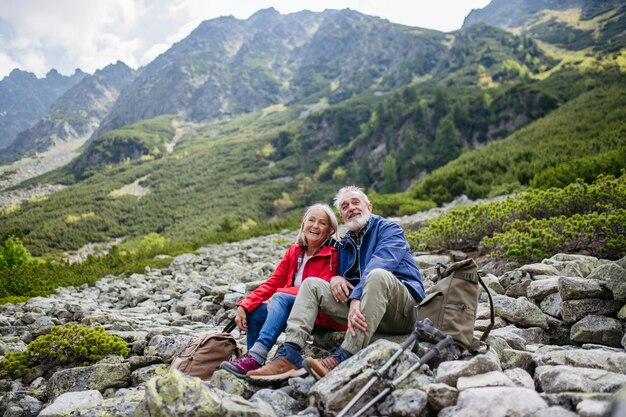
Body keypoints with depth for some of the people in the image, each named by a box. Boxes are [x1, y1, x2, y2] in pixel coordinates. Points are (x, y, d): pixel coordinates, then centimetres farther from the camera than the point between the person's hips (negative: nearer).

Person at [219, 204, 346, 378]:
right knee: (254, 312, -13)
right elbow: (272, 283, 3)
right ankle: (253, 364, -12)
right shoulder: (294, 251, 8)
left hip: (321, 314, -6)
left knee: (281, 298, -29)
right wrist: (244, 305, -10)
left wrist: (279, 294, -24)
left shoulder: (332, 254, -9)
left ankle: (255, 358, -37)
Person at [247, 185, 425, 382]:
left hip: (402, 310, -5)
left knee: (378, 275, -36)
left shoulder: (389, 229, 1)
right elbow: (342, 285, 22)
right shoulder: (344, 244, 20)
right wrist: (336, 279, -3)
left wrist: (356, 299, -32)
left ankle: (344, 356, -39)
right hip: (360, 307, 6)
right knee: (311, 284, -1)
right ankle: (290, 354, -22)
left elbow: (378, 264, -19)